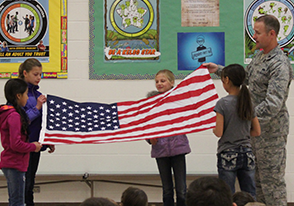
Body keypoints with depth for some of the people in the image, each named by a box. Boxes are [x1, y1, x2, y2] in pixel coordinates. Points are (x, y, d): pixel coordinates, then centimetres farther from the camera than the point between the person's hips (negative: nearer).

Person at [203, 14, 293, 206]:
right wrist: (218, 69, 19)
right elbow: (244, 76, 25)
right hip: (256, 126, 10)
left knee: (272, 178, -2)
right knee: (258, 176, 16)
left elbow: (272, 105, -29)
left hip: (271, 129, -10)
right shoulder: (260, 56, 8)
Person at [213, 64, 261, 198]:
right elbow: (257, 132, 9)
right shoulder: (248, 102, 4)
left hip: (228, 155, -4)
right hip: (247, 154, 4)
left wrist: (212, 127, 9)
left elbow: (219, 133, -12)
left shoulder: (223, 103, -11)